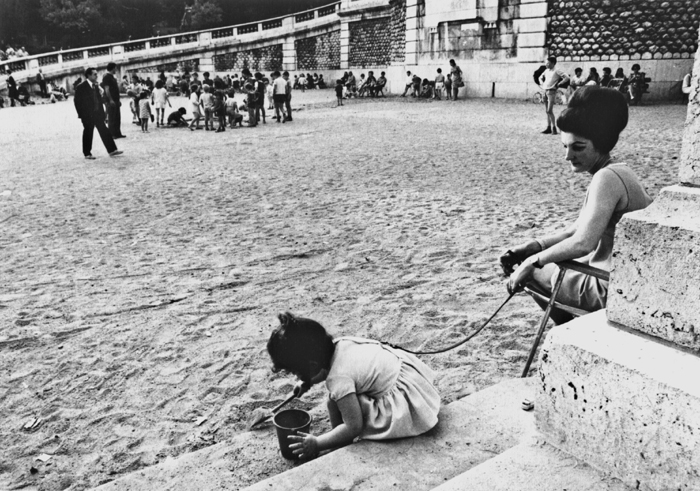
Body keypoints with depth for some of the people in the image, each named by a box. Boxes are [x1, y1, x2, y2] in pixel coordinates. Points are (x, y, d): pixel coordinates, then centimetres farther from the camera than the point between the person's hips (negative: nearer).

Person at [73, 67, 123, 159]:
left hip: (97, 113, 6)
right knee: (88, 133, 2)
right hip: (87, 115, -6)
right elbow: (77, 101, -10)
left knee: (104, 131, 3)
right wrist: (82, 114, -14)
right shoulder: (81, 87, -10)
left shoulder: (96, 86, 9)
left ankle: (111, 150, 4)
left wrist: (102, 112, 7)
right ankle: (87, 154, 12)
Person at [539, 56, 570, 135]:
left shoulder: (556, 71, -8)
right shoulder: (546, 70, 13)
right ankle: (549, 128, 14)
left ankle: (554, 128, -8)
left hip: (552, 91, -8)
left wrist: (558, 84, -13)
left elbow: (566, 78, -14)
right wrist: (542, 83, 14)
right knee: (547, 111, 8)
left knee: (549, 111, -13)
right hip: (545, 91, 8)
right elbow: (540, 77, 32)